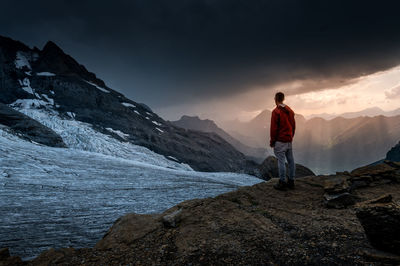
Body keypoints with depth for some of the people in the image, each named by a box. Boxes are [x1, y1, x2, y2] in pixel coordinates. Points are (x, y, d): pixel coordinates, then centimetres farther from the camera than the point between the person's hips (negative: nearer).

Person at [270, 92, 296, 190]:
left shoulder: (276, 111, -12)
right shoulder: (290, 111, 12)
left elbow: (274, 128, -13)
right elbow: (293, 126, 16)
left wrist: (272, 141, -6)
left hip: (280, 141, -8)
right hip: (289, 140, 8)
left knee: (281, 161, -5)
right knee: (290, 160, 10)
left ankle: (282, 183, -3)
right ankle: (291, 182, 17)